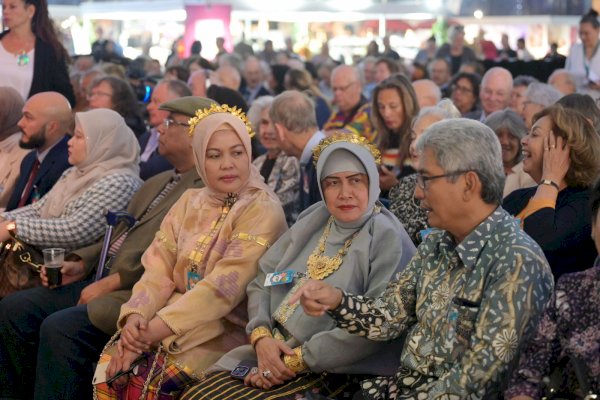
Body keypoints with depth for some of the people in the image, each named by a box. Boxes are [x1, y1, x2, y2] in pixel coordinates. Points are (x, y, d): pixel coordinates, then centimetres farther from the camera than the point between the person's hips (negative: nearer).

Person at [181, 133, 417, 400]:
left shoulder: (386, 239, -9)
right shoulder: (312, 221, 12)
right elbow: (261, 283, 13)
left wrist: (297, 361, -17)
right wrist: (261, 337, -7)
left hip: (329, 374, -6)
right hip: (269, 353, 6)